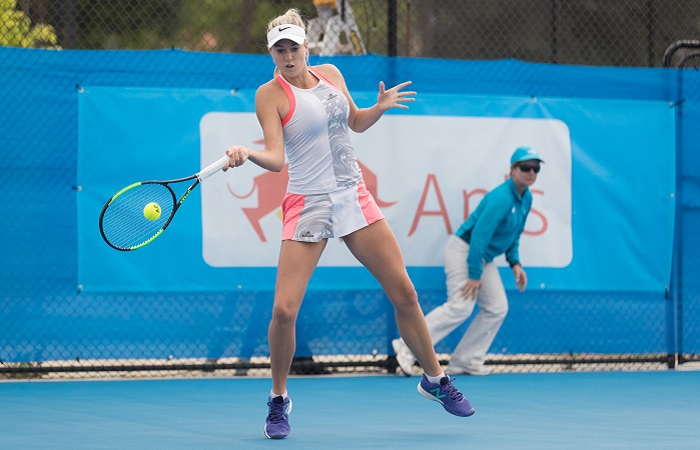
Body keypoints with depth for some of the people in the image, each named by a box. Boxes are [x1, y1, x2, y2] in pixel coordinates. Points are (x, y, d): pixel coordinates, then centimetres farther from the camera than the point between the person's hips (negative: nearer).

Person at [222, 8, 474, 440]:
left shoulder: (331, 74, 8)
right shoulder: (270, 94, -7)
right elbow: (275, 157, -14)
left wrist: (380, 107, 2)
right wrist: (247, 155, -34)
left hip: (354, 197, 4)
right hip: (307, 206, -4)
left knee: (405, 294, 4)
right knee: (284, 310, -15)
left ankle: (436, 379, 24)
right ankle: (279, 400, 8)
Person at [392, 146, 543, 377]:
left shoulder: (526, 199, 4)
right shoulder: (501, 198, -24)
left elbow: (514, 235, 18)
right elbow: (479, 235, -26)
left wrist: (514, 263, 6)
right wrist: (474, 275, -25)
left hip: (484, 257, 10)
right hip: (463, 248, -10)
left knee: (497, 308, 2)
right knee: (460, 306, -20)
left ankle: (466, 361, 5)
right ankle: (407, 347, -15)